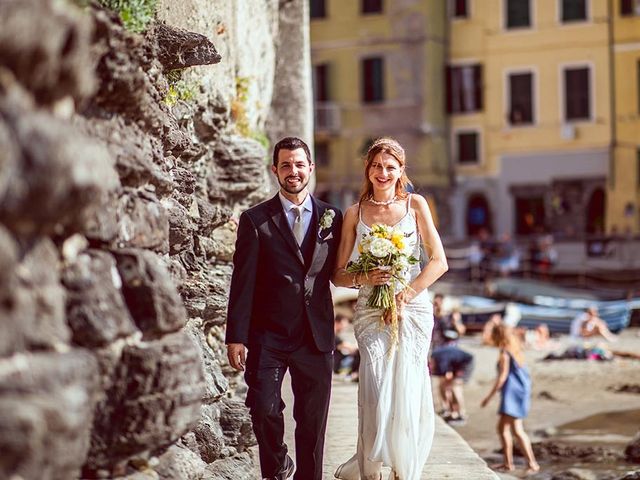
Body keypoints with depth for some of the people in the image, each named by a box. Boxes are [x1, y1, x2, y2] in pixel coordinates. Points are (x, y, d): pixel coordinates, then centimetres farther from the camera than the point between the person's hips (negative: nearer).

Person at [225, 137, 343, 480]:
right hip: (269, 335, -2)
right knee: (264, 409, -7)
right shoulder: (255, 220, 0)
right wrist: (236, 337, -7)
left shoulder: (332, 218, 8)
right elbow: (243, 282, -3)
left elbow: (337, 272, 14)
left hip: (316, 336, 2)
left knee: (313, 421, 7)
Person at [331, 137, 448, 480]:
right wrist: (365, 278, -13)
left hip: (413, 308, 0)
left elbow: (439, 262, 0)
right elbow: (338, 274, 7)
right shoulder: (355, 213, 7)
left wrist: (406, 294, -10)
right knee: (375, 391, -13)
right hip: (371, 311, 0)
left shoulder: (415, 205, 5)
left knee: (407, 390, -3)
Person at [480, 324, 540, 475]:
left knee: (517, 429, -13)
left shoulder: (505, 353, -12)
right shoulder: (516, 350, 15)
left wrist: (489, 396, -14)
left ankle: (532, 463, -16)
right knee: (502, 427, 15)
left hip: (513, 393, -10)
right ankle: (508, 463, 18)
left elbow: (502, 376, -17)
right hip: (519, 392, 10)